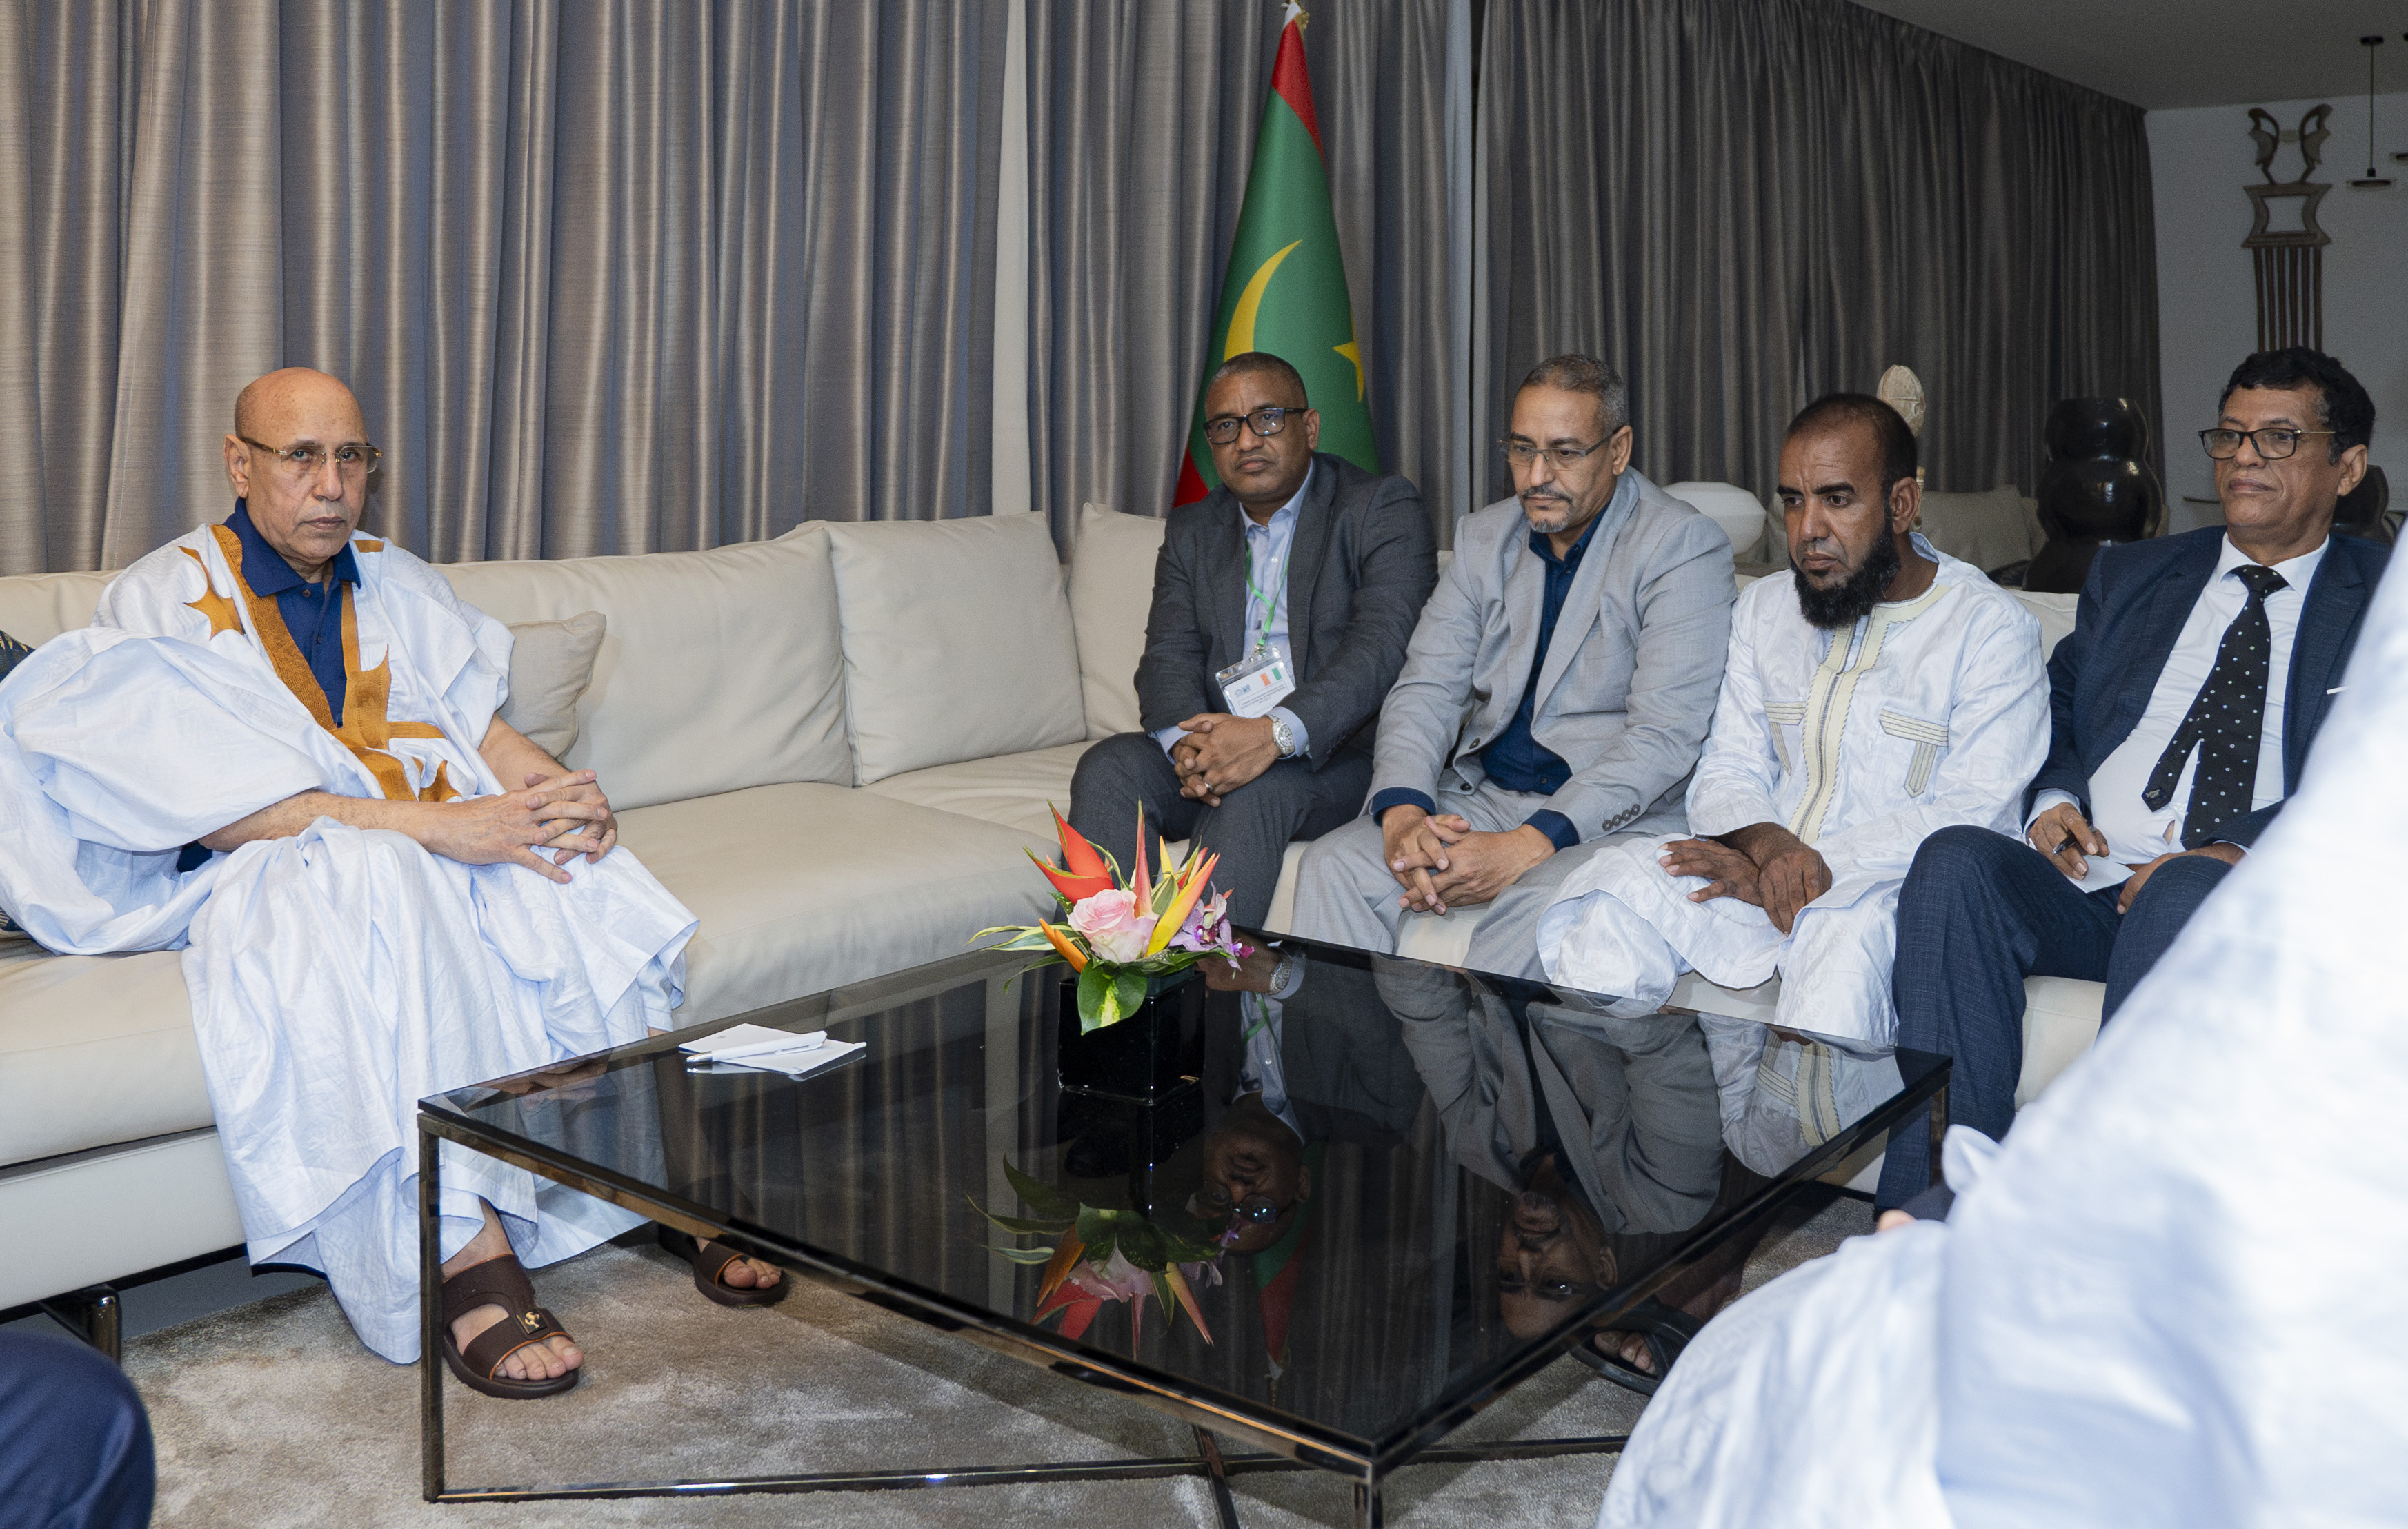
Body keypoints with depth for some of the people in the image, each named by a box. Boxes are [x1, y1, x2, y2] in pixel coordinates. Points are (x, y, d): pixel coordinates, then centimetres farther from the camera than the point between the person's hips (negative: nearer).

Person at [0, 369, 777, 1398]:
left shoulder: (397, 582, 17)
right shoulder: (164, 599, -2)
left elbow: (485, 729, 11)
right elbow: (218, 806, -16)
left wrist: (564, 790, -14)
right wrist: (433, 824, -27)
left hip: (445, 839, 5)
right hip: (264, 873, -5)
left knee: (584, 886, -26)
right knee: (380, 877, -39)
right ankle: (467, 1253, -43)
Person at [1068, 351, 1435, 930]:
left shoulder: (1382, 508, 0)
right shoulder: (1191, 532, 18)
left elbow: (1384, 644, -15)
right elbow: (1169, 655, 6)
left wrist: (1277, 732, -30)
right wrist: (1187, 743, -19)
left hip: (1336, 754, -4)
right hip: (1214, 746, 5)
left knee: (1252, 792, -35)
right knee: (1109, 768, -23)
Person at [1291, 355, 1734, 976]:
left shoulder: (1684, 547, -8)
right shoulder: (1484, 538, 11)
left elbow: (1664, 739, -17)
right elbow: (1427, 686, 4)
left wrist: (1525, 847, -27)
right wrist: (1402, 812, -17)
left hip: (1613, 815, -5)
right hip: (1480, 796, 5)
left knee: (1536, 905, -36)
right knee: (1333, 866, -17)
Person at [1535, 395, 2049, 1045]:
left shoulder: (1993, 627, 1)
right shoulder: (1764, 609, 17)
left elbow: (1971, 810, -9)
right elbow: (1727, 770, 11)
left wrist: (1819, 866, -18)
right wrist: (1769, 846, -13)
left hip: (1898, 885, -4)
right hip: (1760, 872, 4)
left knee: (1852, 929, -39)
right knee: (1622, 876, -24)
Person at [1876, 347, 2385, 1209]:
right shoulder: (2128, 577, 26)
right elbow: (2056, 711, 24)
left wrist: (2235, 854, -18)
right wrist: (2052, 801, 1)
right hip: (2085, 888, 3)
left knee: (2188, 888, -38)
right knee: (1954, 860, -29)